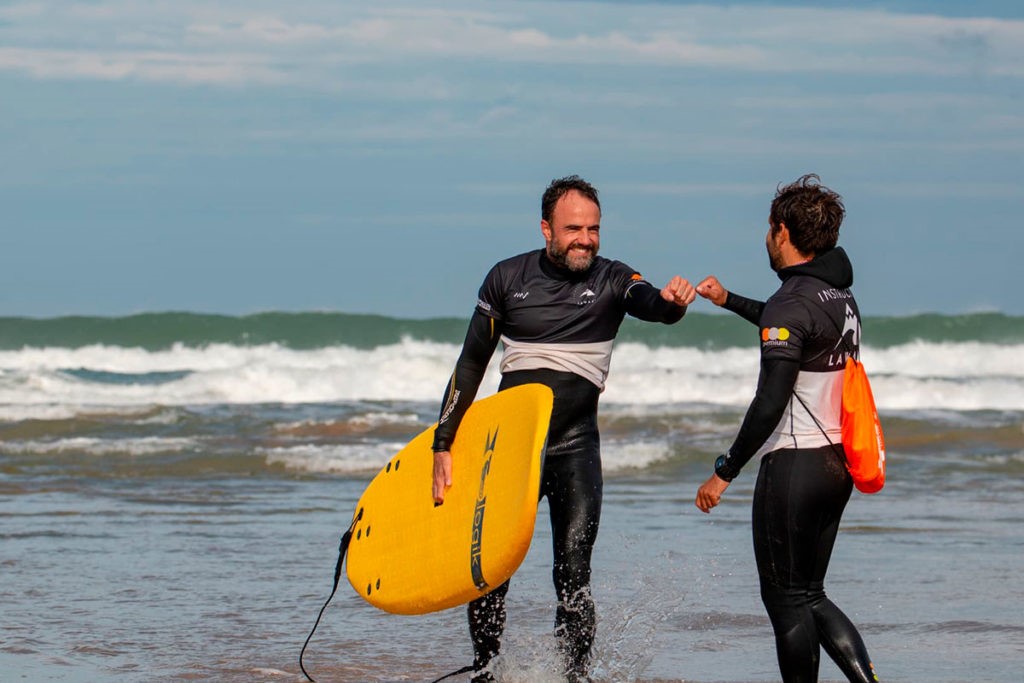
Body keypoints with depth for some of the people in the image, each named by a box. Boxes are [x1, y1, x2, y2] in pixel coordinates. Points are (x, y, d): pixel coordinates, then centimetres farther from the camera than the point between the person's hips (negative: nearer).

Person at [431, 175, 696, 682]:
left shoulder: (611, 280, -2)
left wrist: (671, 302, -50)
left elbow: (649, 303, -24)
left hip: (575, 446, -1)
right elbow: (471, 365, 6)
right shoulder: (508, 278, 2)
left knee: (574, 574, -9)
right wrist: (443, 445, 1)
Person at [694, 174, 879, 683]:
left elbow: (770, 403, -22)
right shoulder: (840, 297, 11)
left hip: (794, 465, -9)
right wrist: (729, 301, 47)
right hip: (836, 466, 9)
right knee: (809, 596, 14)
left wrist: (725, 472, -17)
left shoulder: (791, 304, -16)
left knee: (785, 599, 0)